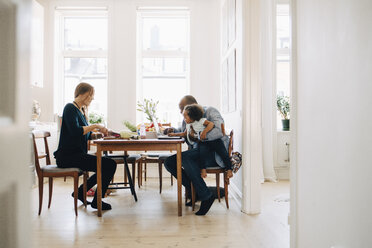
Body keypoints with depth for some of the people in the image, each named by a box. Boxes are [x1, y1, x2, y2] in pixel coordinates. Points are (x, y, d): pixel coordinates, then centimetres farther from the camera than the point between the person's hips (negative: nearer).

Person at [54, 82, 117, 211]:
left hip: (78, 154, 9)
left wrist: (96, 134, 1)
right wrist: (95, 126, -17)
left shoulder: (81, 110, 19)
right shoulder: (70, 108, -9)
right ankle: (97, 201, 0)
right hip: (68, 156, -9)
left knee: (109, 165, 3)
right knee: (109, 165, -17)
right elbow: (75, 131, -25)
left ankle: (81, 192, 14)